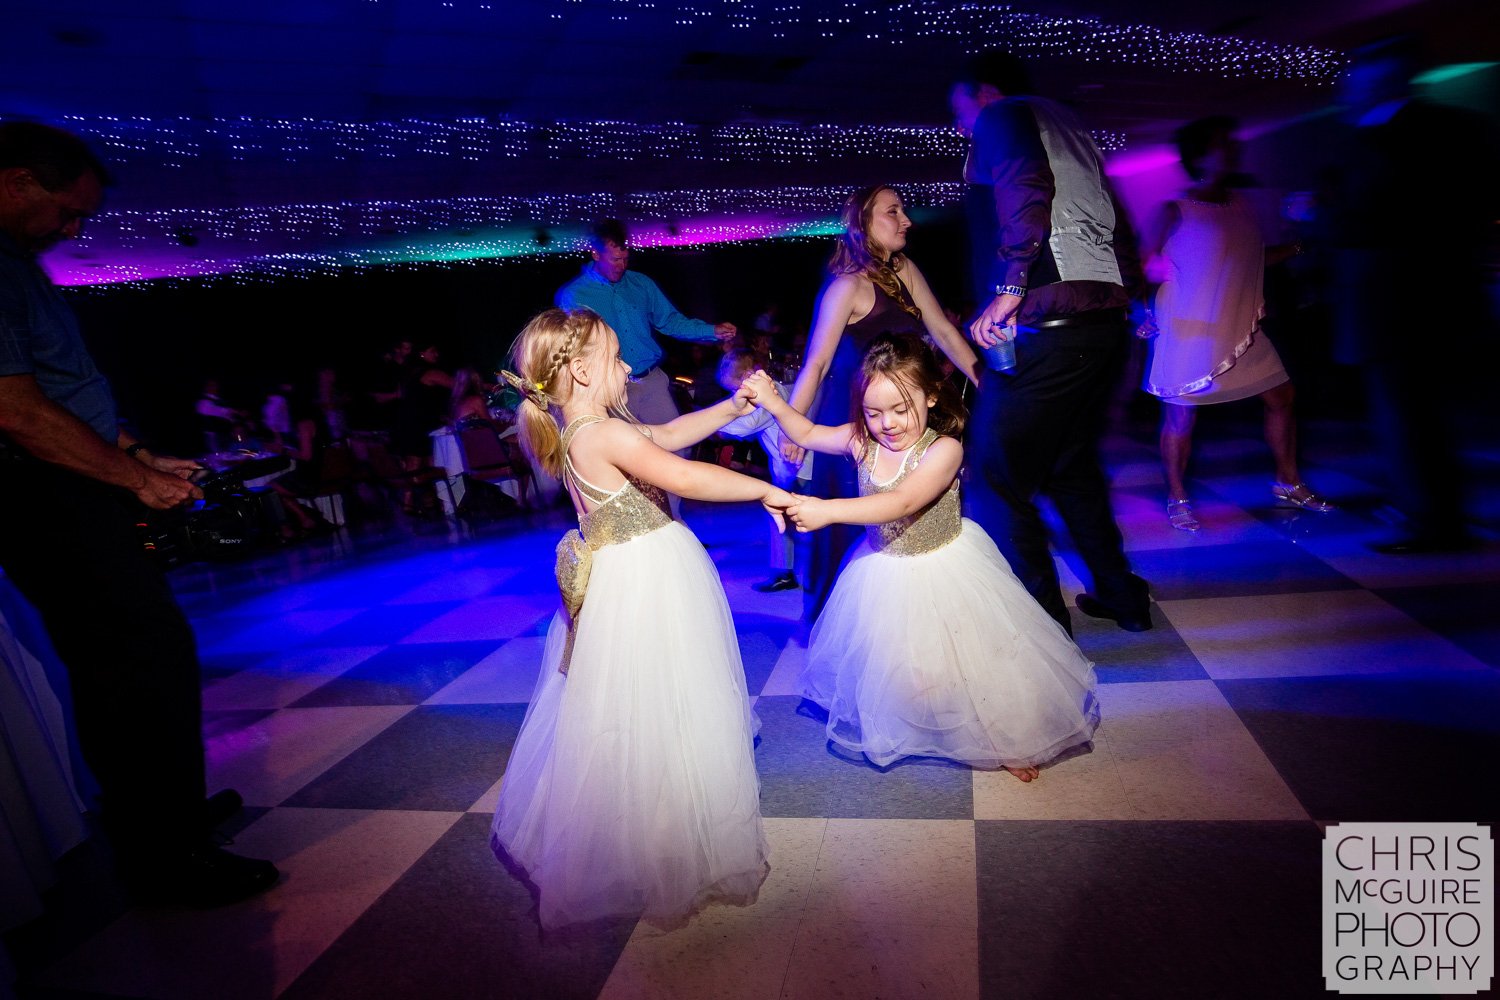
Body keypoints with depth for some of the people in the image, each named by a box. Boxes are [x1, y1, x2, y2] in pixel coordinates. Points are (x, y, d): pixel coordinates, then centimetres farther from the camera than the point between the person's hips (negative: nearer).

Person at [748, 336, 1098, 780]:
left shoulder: (944, 449, -28)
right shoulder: (861, 441, -12)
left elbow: (901, 502, -41)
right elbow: (808, 433, 4)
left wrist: (827, 510, -48)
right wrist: (772, 401, -11)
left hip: (943, 572, -4)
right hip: (885, 572, 5)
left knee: (969, 661, 8)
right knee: (887, 662, 18)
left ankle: (1007, 742, 33)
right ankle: (896, 730, 47)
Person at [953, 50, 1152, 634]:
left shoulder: (1002, 115, 5)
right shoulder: (1065, 126, 30)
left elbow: (1027, 188, -18)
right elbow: (1120, 229, 26)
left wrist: (1009, 286, -24)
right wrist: (1122, 286, 29)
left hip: (1047, 326, -9)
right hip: (1107, 319, 10)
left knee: (997, 480, -3)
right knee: (1071, 466, 22)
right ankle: (1121, 596, 30)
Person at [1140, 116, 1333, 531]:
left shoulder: (1241, 205, 12)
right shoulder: (1175, 211, -7)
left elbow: (1253, 259, 21)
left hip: (1241, 329, 7)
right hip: (1190, 331, -7)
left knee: (1281, 396, 10)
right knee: (1181, 415, -4)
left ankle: (1288, 483, 26)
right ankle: (1177, 498, 11)